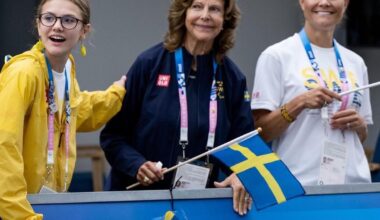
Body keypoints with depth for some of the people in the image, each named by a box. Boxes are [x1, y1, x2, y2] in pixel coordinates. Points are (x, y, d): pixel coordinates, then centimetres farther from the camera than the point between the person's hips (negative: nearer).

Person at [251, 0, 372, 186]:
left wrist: (359, 124, -1)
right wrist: (299, 103, -19)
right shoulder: (276, 56, -1)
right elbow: (260, 132, -6)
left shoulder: (356, 63, 13)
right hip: (299, 183, -4)